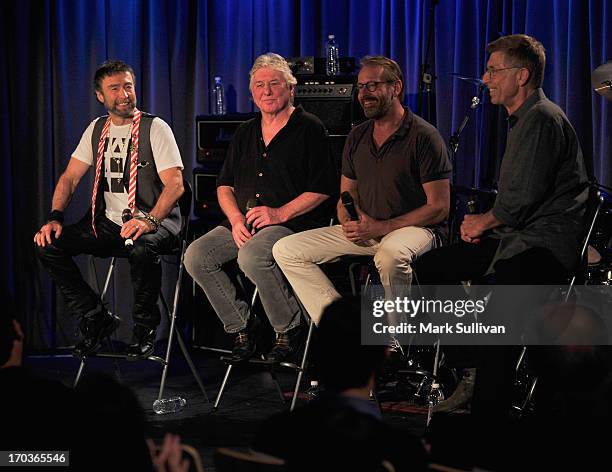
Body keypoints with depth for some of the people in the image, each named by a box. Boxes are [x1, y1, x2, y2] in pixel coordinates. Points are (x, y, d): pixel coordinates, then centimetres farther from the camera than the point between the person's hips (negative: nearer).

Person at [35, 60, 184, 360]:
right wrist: (54, 218, -6)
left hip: (154, 221, -5)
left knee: (141, 248, -40)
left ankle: (145, 327, -13)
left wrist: (149, 220, -31)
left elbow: (175, 183, -14)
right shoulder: (97, 129, 12)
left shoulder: (155, 129, -5)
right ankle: (96, 319, -1)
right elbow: (69, 177, 12)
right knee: (47, 244, -13)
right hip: (107, 222, 6)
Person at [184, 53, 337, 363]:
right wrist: (236, 219, -1)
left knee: (252, 256, -35)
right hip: (243, 224, 7)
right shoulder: (245, 133, 19)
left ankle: (288, 329, -13)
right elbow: (224, 185, 19)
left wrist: (281, 213, -17)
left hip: (293, 223, -7)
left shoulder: (309, 129, 0)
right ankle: (242, 326, -2)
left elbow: (323, 188, -7)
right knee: (196, 256, -15)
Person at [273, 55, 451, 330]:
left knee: (390, 254, -43)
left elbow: (439, 208, -13)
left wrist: (381, 228, -18)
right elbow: (345, 196, 20)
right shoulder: (357, 137, 11)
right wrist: (349, 223, -6)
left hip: (414, 228, -7)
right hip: (363, 232, 7)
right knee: (286, 250, -7)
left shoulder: (424, 136, -10)